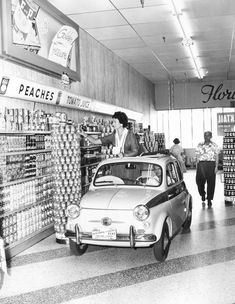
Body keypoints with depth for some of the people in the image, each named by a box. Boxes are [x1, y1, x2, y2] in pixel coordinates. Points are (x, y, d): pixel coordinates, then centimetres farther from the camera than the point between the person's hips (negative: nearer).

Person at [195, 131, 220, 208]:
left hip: (211, 164, -1)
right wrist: (197, 166, 4)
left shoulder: (214, 145, 6)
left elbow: (216, 157, 4)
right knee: (200, 181, -4)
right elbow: (197, 157, 10)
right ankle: (203, 197, 19)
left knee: (211, 183, 1)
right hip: (201, 164, 1)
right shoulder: (200, 145, 11)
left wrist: (216, 167, -4)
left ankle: (209, 200, 13)